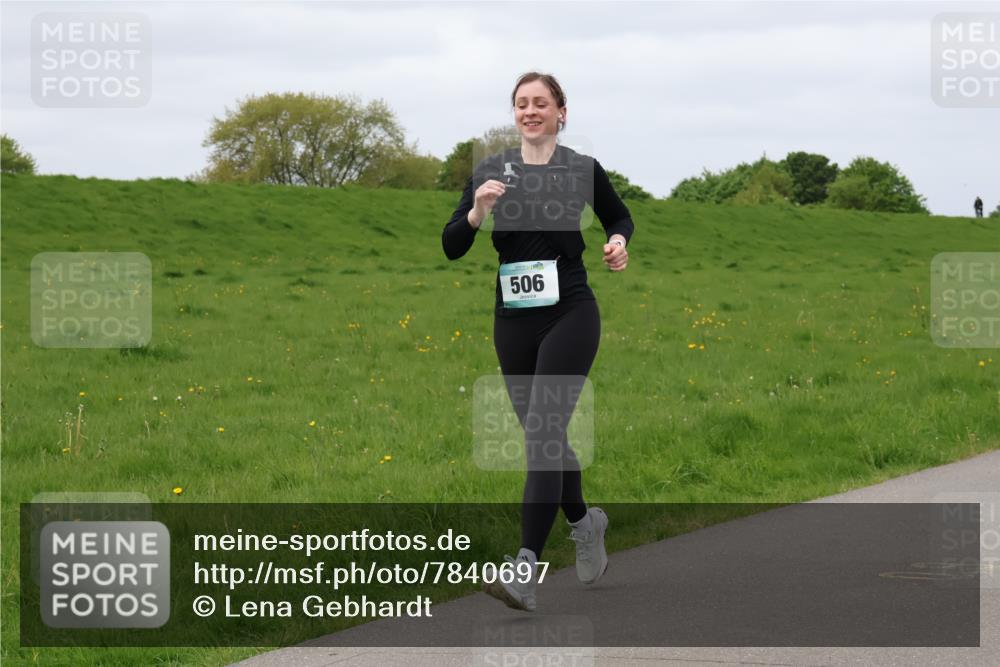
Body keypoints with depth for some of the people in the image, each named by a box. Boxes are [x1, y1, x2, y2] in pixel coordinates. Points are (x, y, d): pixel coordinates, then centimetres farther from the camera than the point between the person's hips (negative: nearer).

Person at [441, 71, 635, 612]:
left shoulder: (583, 170, -1)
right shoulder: (490, 171, 3)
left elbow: (619, 217, 17)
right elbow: (451, 248, 0)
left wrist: (618, 243, -4)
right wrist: (476, 213, -19)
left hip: (570, 314, -4)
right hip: (513, 319, 4)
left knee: (542, 430, -15)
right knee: (542, 433, 14)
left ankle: (525, 569, -22)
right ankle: (584, 522, 42)